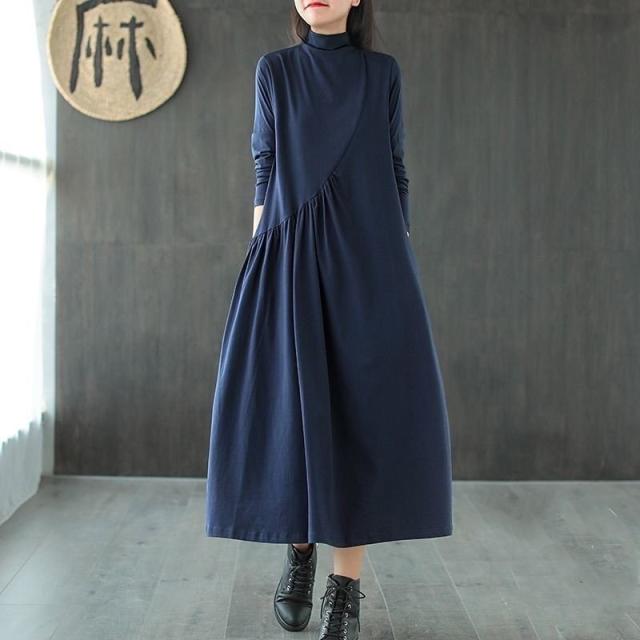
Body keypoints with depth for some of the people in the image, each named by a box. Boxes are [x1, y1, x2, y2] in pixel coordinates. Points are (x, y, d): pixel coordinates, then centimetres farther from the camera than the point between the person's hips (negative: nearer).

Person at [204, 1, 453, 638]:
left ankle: (346, 587, 0)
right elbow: (265, 172, 8)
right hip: (292, 255, 0)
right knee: (288, 403, -2)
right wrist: (260, 265, 1)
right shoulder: (274, 70, 10)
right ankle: (299, 548, 21)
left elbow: (395, 172, 10)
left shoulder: (383, 72, 10)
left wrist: (403, 260, 4)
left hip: (368, 254, 0)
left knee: (362, 406, -6)